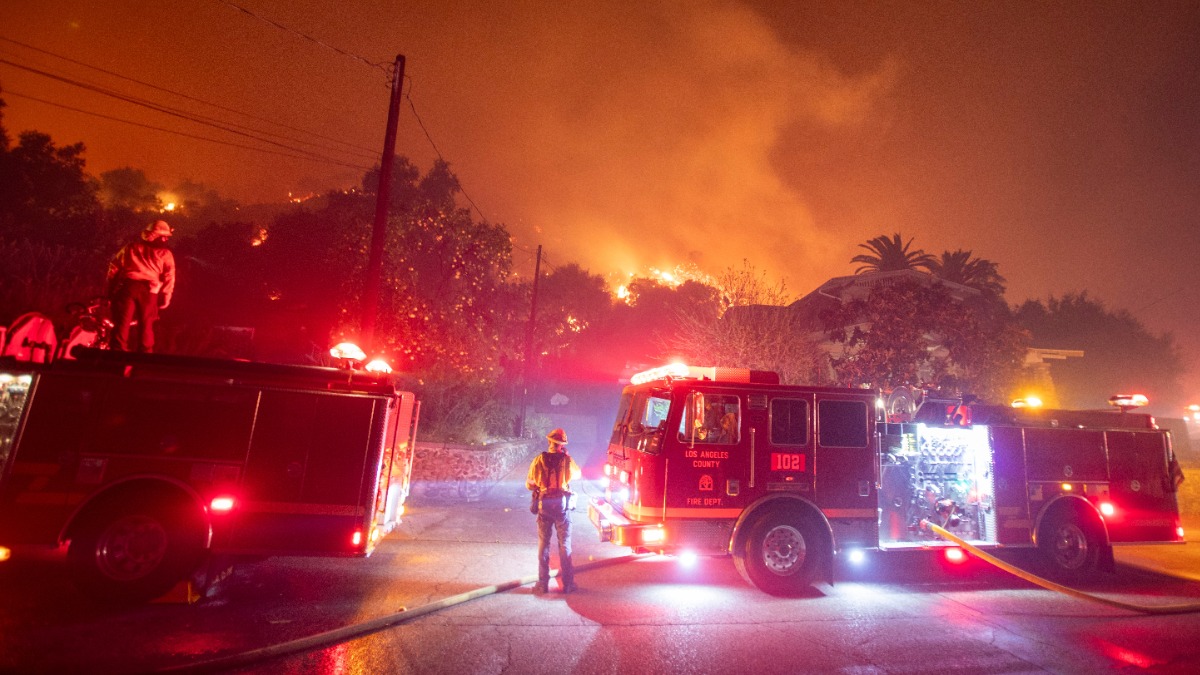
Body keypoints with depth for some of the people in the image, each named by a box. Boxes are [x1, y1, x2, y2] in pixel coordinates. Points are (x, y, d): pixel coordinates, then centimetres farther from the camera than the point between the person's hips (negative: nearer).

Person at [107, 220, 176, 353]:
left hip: (128, 286, 1)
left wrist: (111, 289, 15)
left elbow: (114, 266, 11)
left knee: (122, 323, 2)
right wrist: (165, 298, 1)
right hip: (149, 291, -1)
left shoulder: (131, 247, 17)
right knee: (146, 326, 6)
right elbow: (169, 277, -1)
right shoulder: (166, 254, 10)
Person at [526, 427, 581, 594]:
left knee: (543, 544, 11)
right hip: (563, 505, 0)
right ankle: (567, 583, 14)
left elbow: (529, 484, 0)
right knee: (565, 545, 9)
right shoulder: (567, 460, -7)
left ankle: (543, 583, 13)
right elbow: (577, 473, 14)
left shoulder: (539, 460, -5)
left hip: (544, 505, 1)